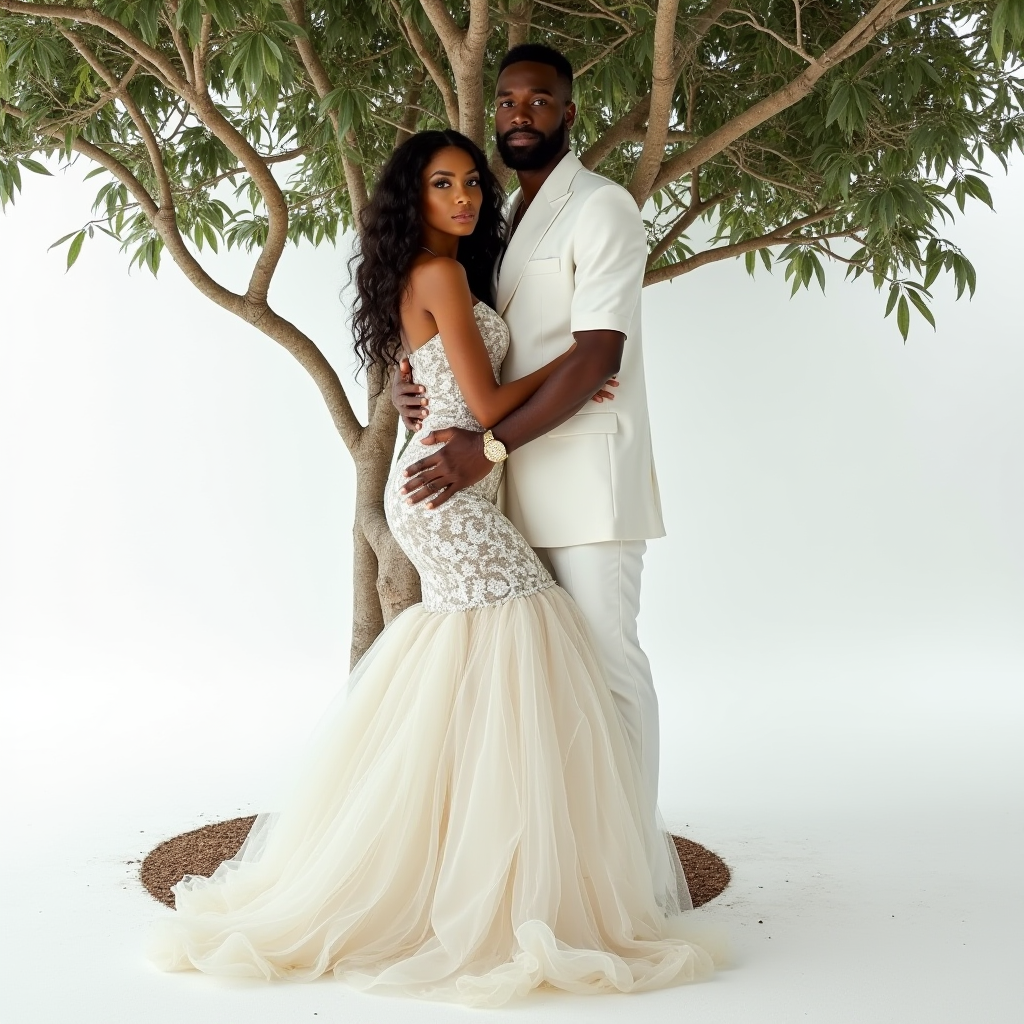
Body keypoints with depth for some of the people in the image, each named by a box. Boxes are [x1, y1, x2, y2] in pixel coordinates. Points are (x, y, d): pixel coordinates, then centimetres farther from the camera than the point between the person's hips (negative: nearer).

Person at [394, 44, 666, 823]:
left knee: (606, 656, -4)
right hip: (525, 479, 8)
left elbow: (597, 356, -16)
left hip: (588, 472, -7)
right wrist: (413, 381, 0)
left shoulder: (601, 207, -5)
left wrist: (488, 445, -22)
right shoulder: (510, 218, 19)